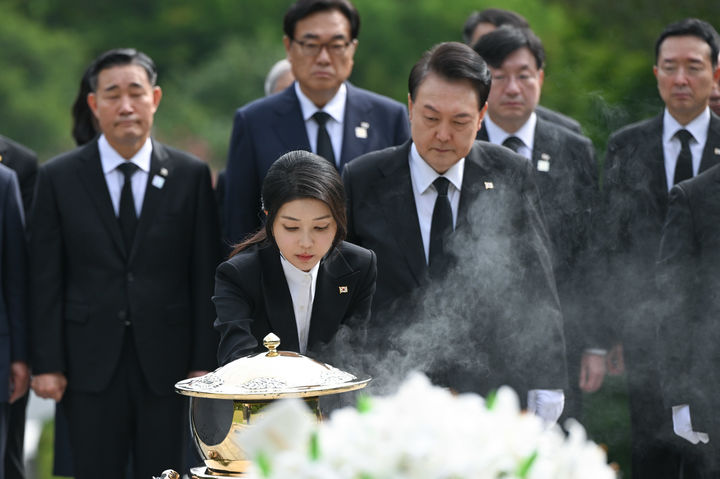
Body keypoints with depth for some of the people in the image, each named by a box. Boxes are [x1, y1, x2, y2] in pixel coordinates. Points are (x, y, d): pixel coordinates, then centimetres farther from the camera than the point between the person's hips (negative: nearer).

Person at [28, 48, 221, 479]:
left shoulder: (191, 175, 4)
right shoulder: (59, 178, 3)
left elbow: (205, 276, 3)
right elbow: (46, 280, 2)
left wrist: (204, 361, -1)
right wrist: (48, 364, -3)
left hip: (165, 363, 0)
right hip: (91, 362, 0)